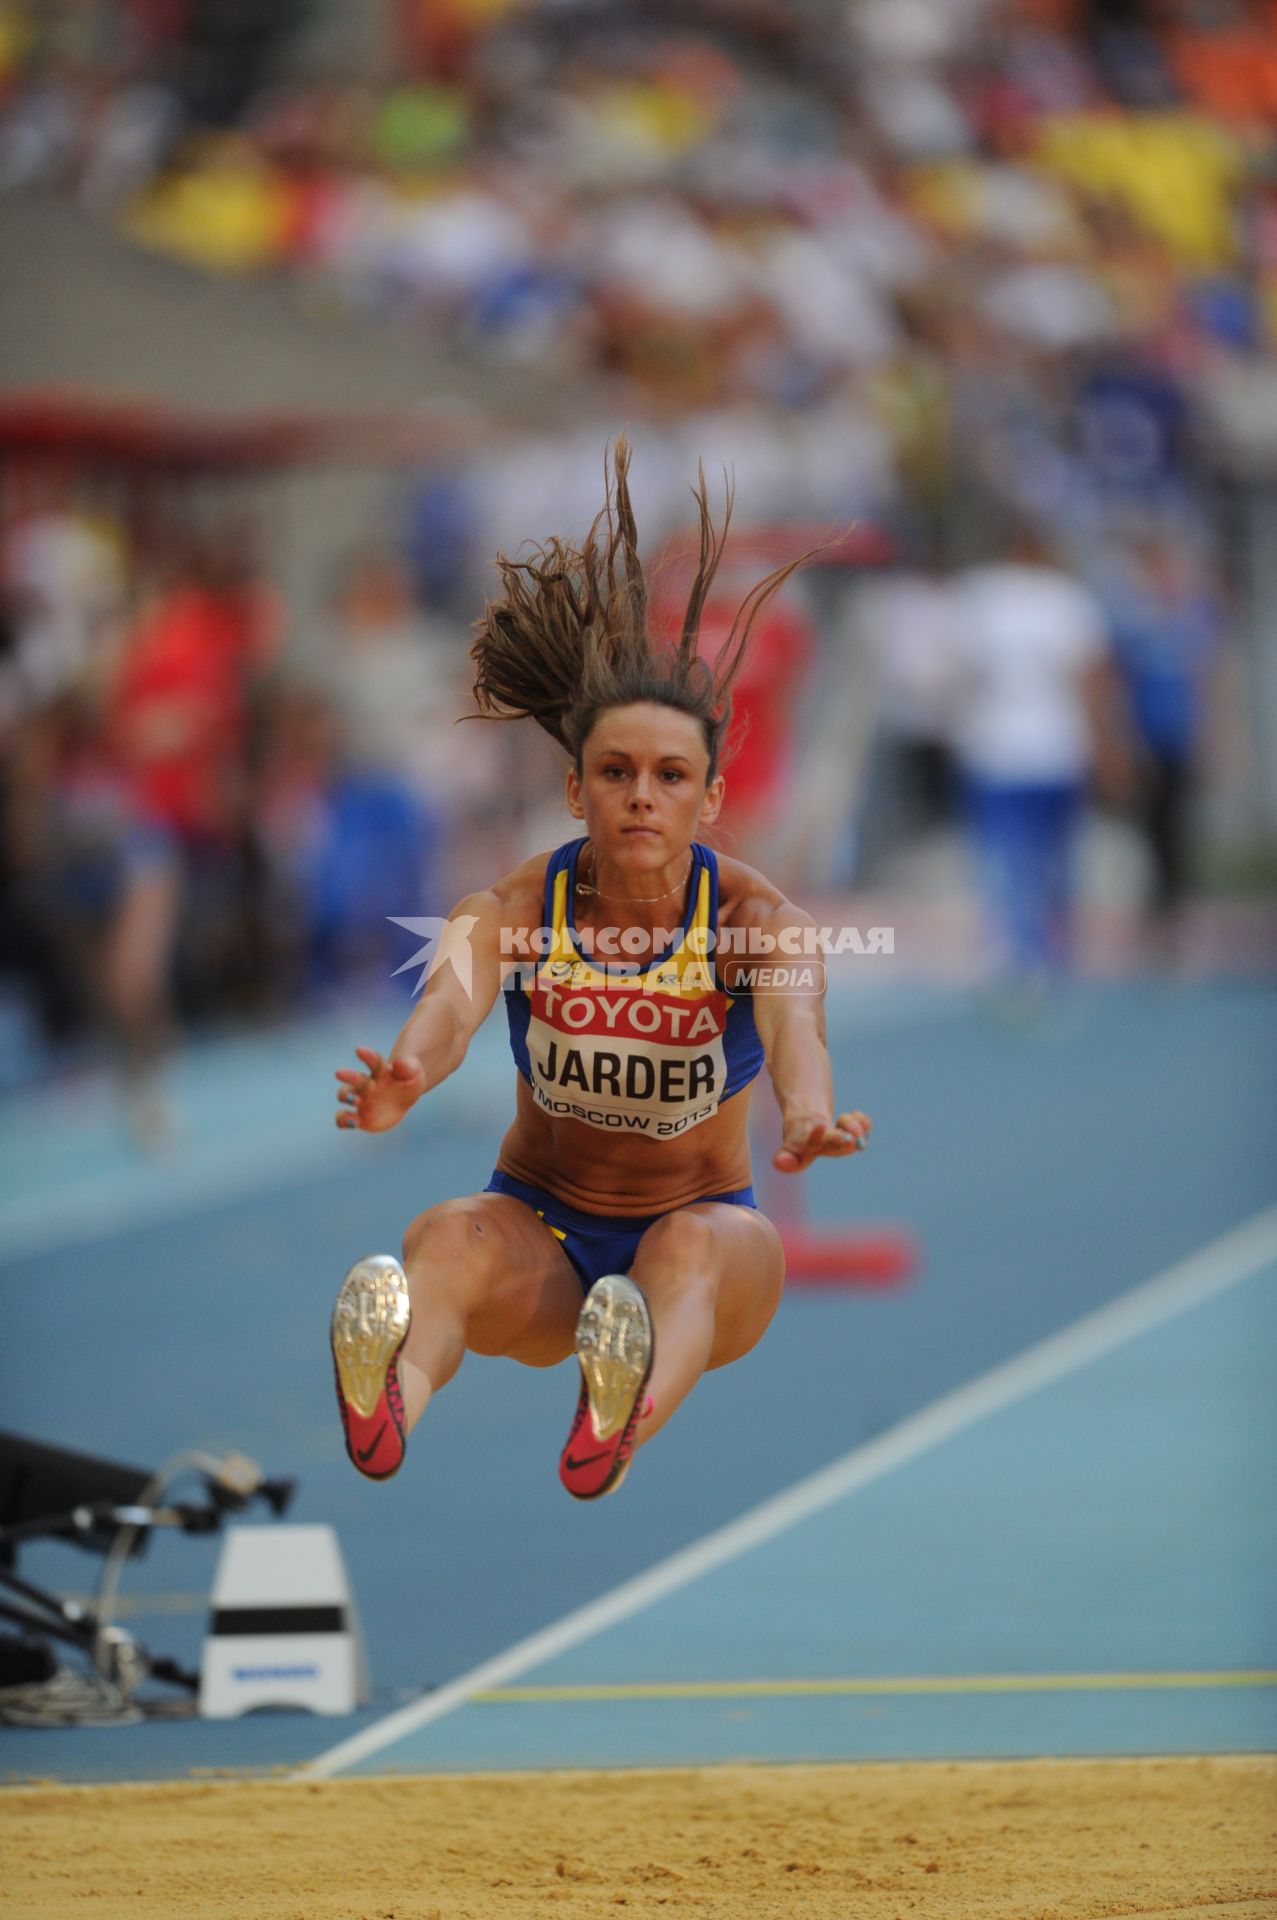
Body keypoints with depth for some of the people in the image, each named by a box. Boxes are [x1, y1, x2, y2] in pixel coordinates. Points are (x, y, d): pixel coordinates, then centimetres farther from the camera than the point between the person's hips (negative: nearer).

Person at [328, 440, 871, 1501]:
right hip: (544, 1233, 1)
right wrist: (405, 1076, -58)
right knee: (447, 1236, -33)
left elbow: (793, 1016, -34)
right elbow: (453, 997, -31)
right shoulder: (511, 911, -9)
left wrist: (809, 1114, -60)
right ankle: (388, 1412, -68)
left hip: (706, 1232, -1)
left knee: (698, 1245, -37)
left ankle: (626, 1424, -71)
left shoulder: (756, 914, -12)